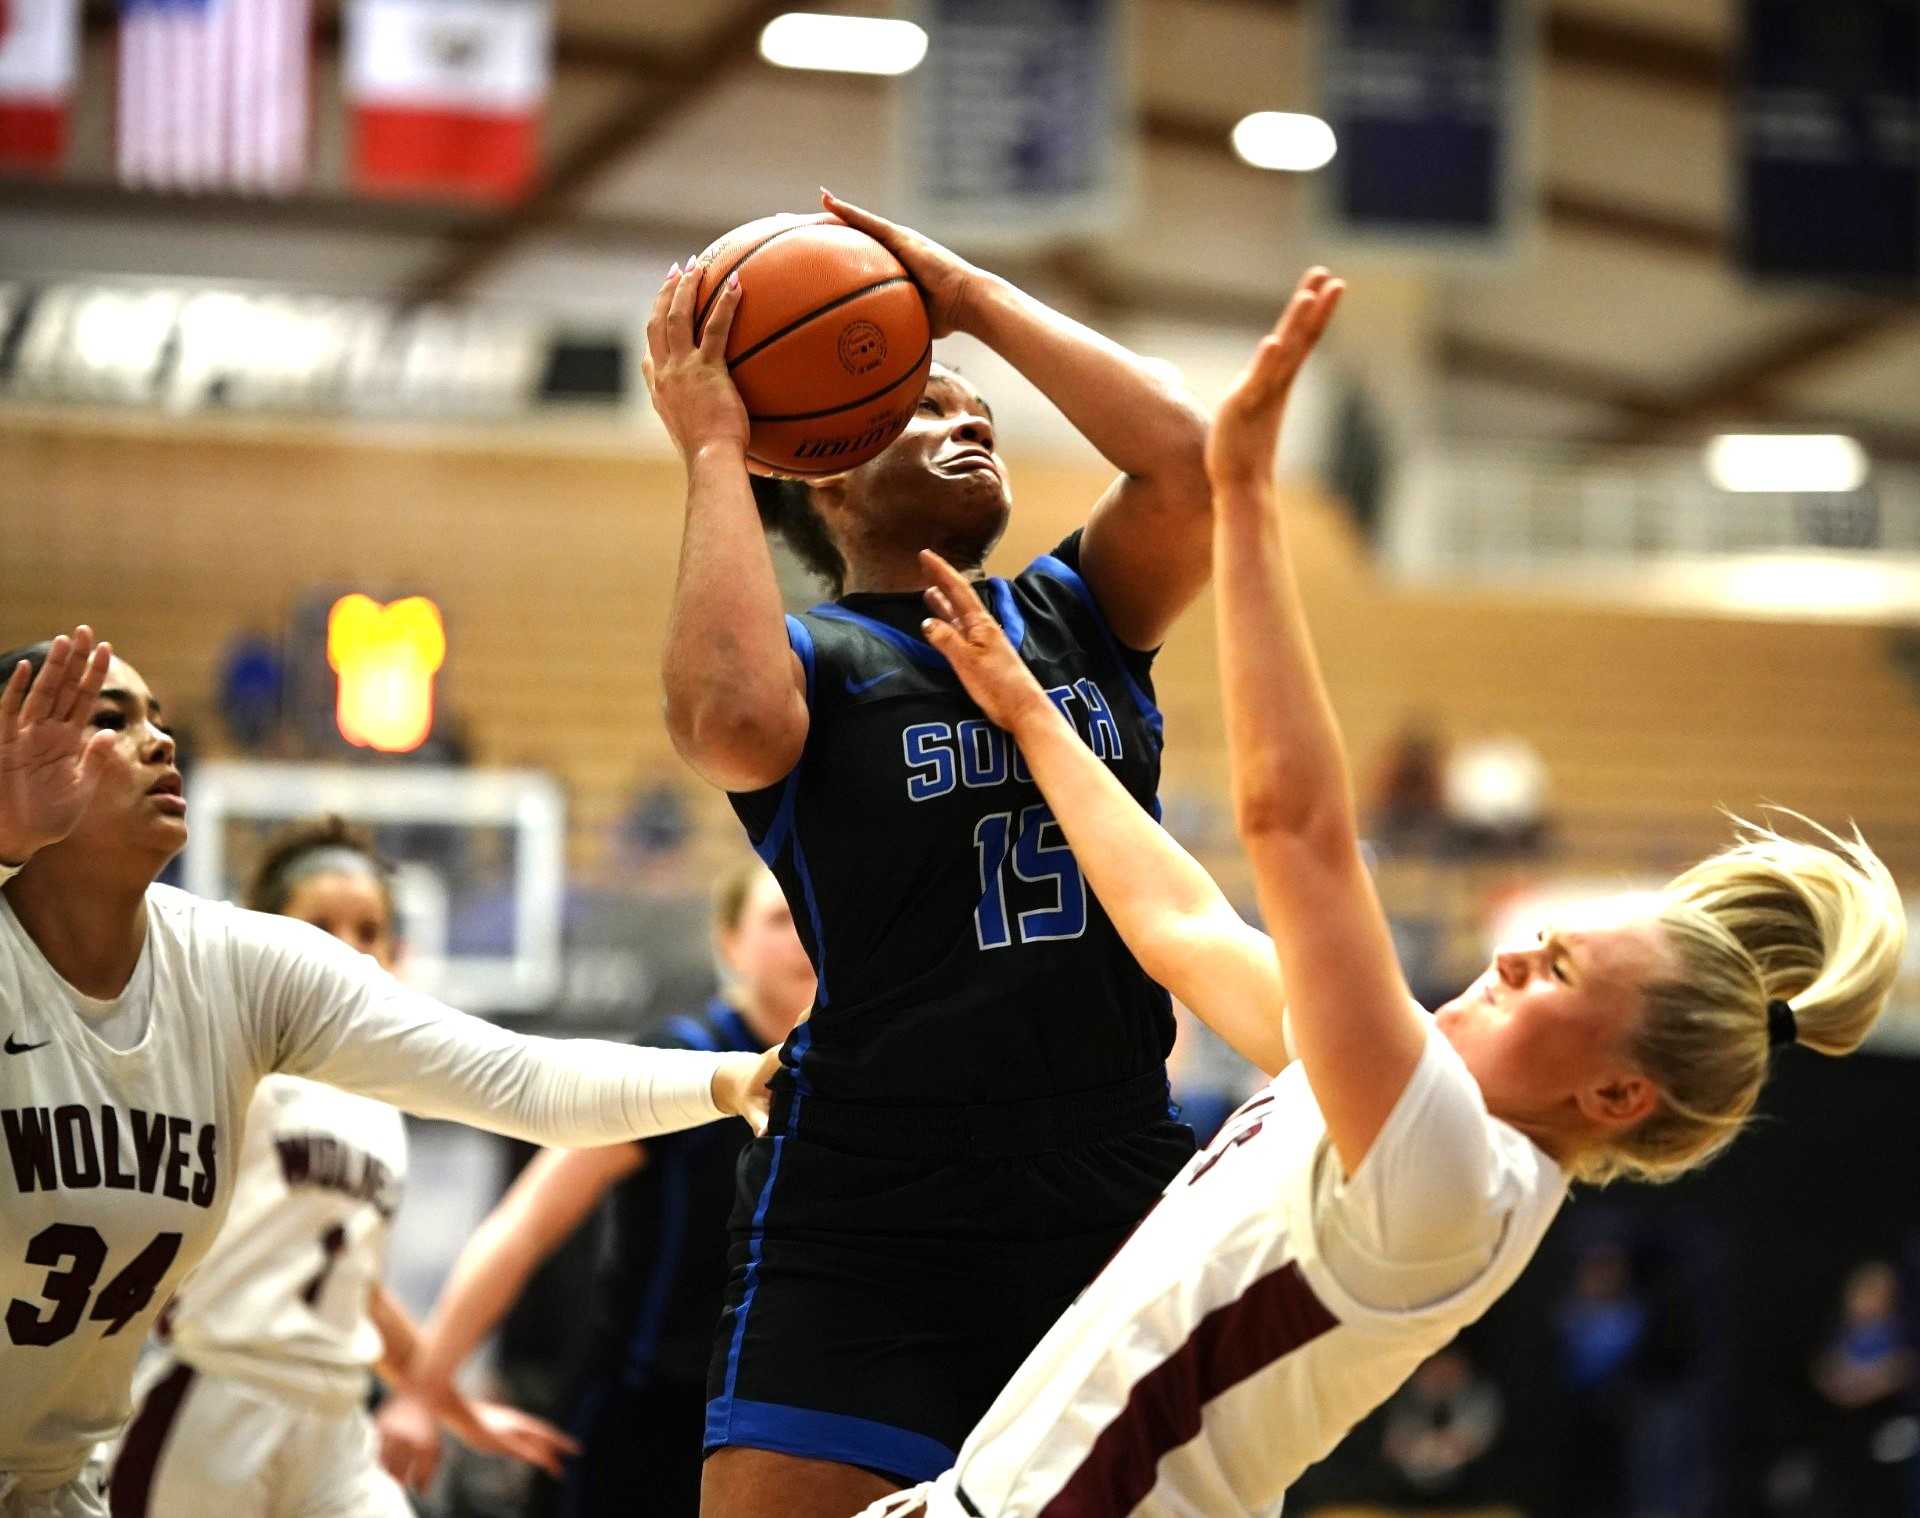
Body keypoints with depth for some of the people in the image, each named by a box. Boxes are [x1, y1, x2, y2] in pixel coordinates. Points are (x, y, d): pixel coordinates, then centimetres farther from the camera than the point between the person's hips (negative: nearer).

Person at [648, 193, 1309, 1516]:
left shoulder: (1077, 614, 14)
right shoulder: (811, 655, 0)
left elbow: (1190, 460, -4)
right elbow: (735, 724, -24)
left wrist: (976, 296, 2)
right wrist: (714, 451, -12)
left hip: (1116, 1211, 4)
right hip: (865, 1227, -4)